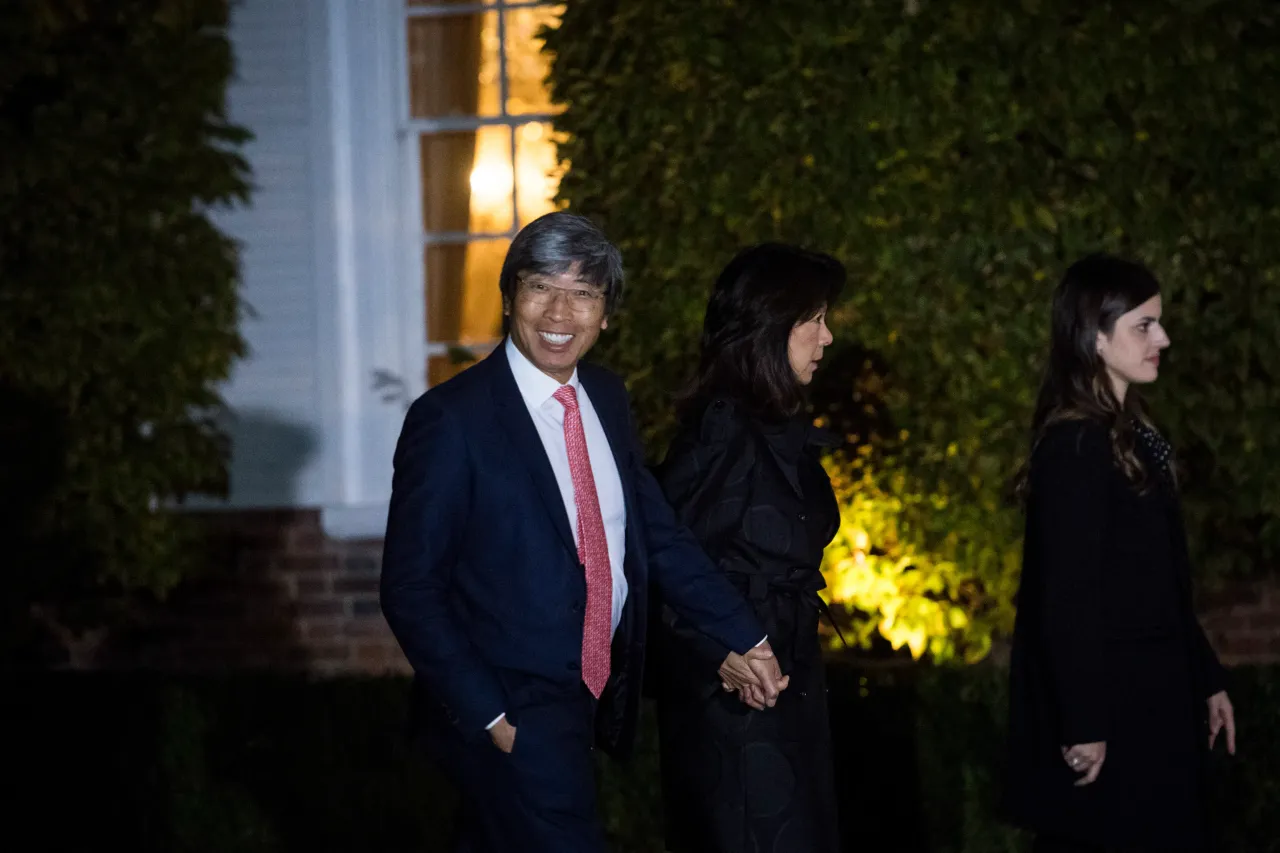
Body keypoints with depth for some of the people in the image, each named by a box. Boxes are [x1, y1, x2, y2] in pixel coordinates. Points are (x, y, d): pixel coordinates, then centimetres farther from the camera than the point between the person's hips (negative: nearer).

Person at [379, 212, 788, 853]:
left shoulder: (607, 399, 7)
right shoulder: (451, 420, -16)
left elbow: (656, 532, 11)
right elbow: (411, 591, -14)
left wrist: (742, 641, 2)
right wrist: (489, 718, -17)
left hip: (589, 699, 7)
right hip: (507, 716, -7)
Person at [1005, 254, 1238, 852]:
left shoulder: (1133, 436, 13)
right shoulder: (1077, 448, -16)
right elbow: (1067, 596, -20)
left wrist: (1206, 679, 19)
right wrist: (1083, 724, -21)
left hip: (1150, 699, 9)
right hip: (1107, 705, -9)